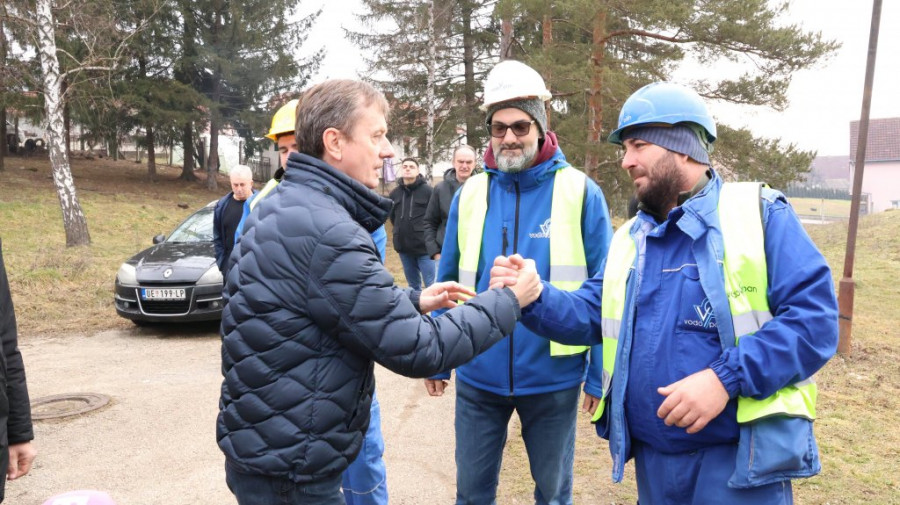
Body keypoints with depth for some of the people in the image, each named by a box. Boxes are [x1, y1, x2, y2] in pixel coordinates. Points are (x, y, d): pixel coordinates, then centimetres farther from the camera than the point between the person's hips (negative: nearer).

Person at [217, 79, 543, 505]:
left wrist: (413, 301, 9)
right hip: (288, 467, -9)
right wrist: (507, 301, -12)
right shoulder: (324, 231, -25)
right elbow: (415, 350, -23)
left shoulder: (285, 207, 6)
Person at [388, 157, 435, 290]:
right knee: (413, 285, 17)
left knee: (431, 285, -2)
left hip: (424, 246, -5)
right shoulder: (395, 193, 7)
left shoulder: (427, 191, -6)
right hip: (403, 247, 5)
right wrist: (401, 231, 13)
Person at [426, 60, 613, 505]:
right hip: (478, 375, 3)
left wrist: (601, 375, -5)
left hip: (553, 377, -2)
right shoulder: (469, 194, 0)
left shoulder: (581, 193, -9)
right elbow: (448, 282, 7)